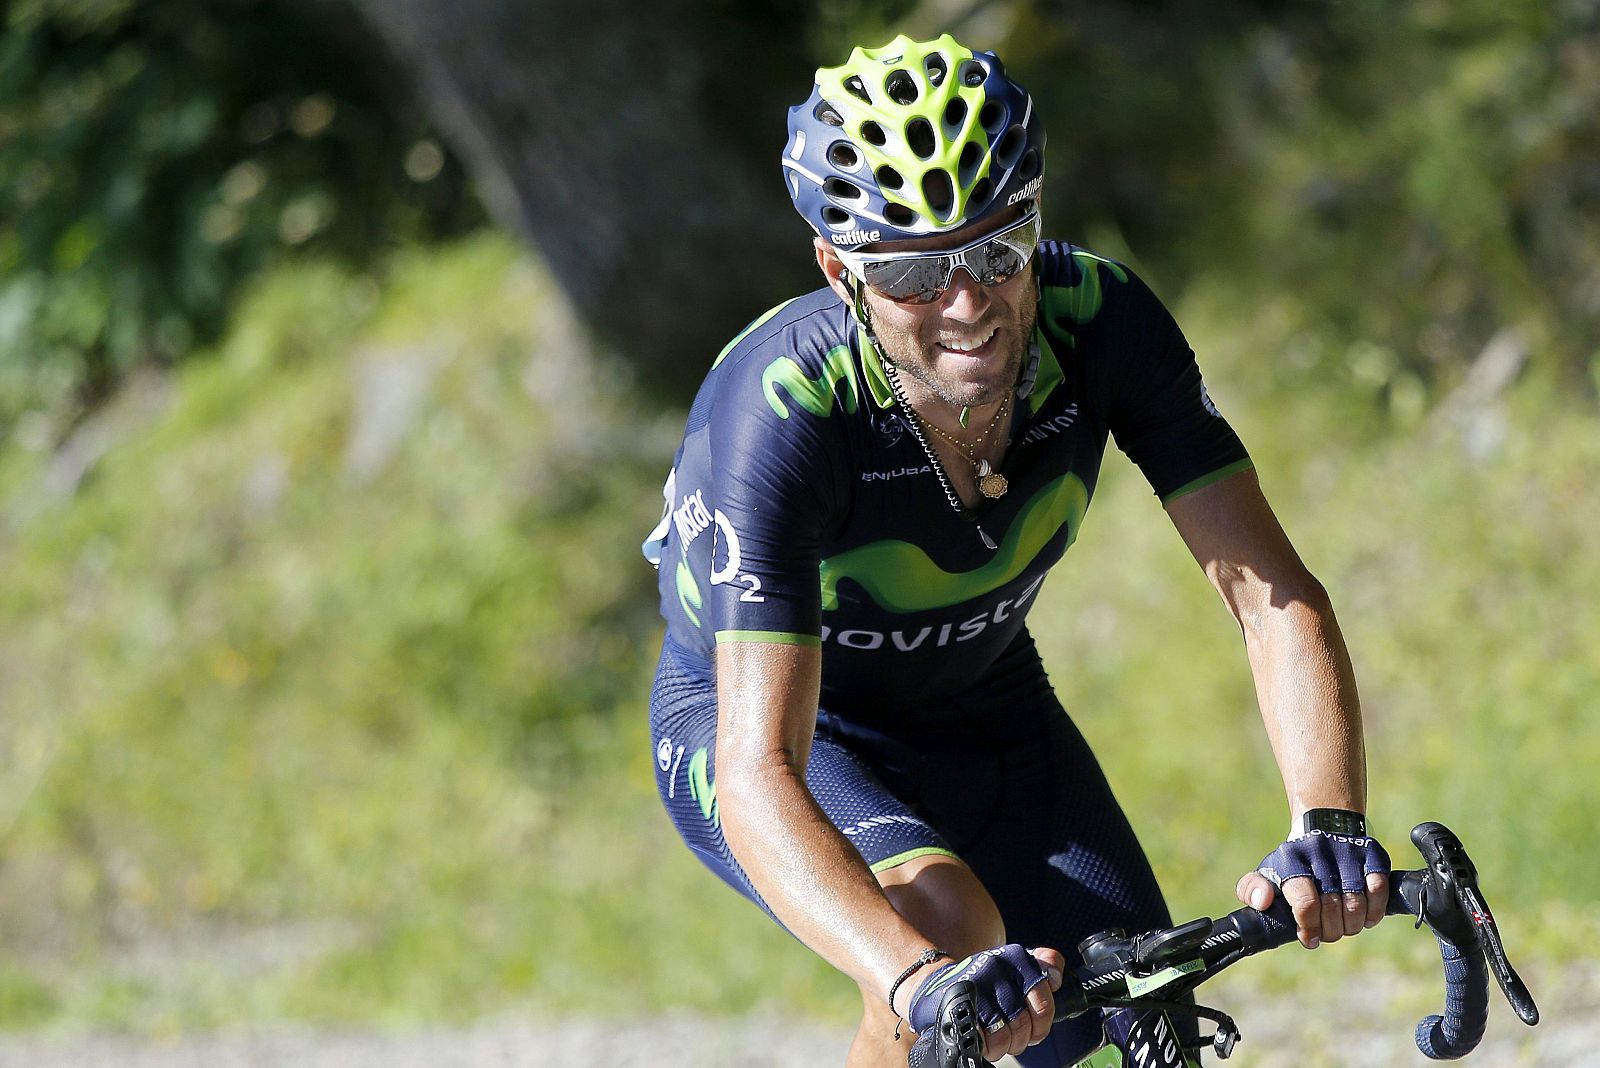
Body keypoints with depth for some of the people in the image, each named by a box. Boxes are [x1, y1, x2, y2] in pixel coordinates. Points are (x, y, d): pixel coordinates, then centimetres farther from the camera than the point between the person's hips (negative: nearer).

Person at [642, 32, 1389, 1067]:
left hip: (986, 707, 4)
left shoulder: (1099, 317, -26)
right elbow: (759, 776, -44)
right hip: (774, 722, -4)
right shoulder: (780, 410, -37)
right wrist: (920, 980, -61)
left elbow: (1272, 590, -27)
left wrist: (1330, 824, -46)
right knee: (950, 920, -34)